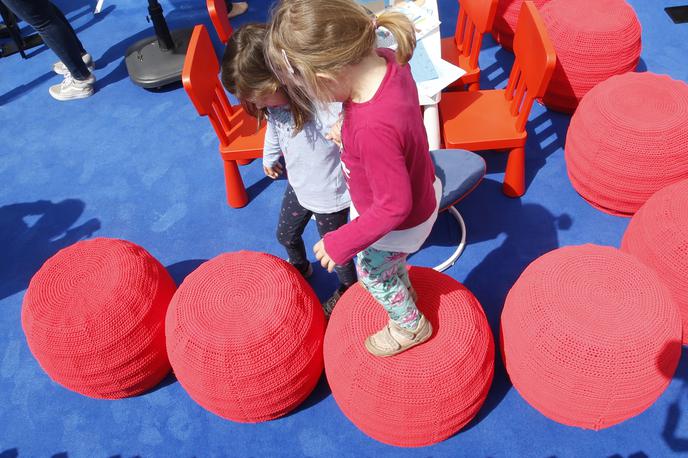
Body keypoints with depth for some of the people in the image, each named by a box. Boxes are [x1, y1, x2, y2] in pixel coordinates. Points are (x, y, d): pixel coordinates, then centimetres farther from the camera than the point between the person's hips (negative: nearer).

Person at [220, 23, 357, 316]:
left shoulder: (328, 107, -40)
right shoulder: (275, 99, -13)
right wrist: (269, 158, 25)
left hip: (329, 197, -7)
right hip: (298, 185, 7)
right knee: (286, 235, 29)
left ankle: (348, 287, 52)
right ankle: (300, 268, 64)